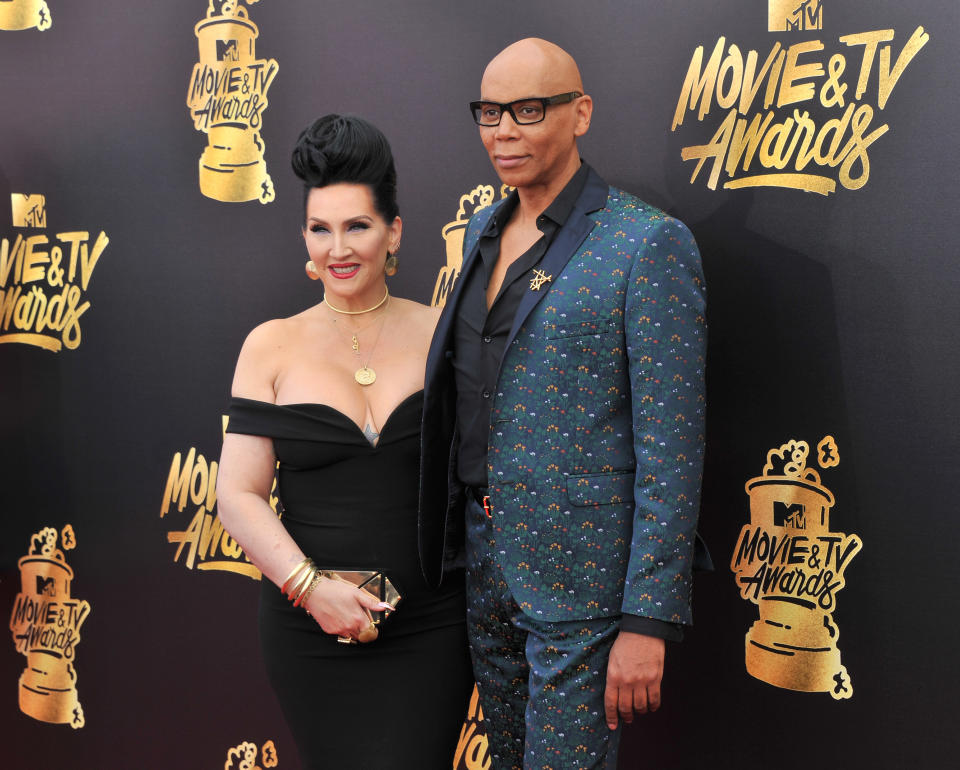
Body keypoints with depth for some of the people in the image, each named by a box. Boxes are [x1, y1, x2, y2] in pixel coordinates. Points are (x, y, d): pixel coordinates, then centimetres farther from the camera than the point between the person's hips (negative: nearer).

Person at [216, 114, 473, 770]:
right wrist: (309, 585, -15)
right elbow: (239, 495, -3)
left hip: (428, 626, 0)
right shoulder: (273, 347, 1)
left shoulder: (439, 334, 1)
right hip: (311, 629, 0)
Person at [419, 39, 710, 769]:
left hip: (582, 573, -7)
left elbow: (670, 448, -16)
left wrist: (647, 621, -18)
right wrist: (449, 537, 16)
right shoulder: (484, 229, 10)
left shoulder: (649, 244, -14)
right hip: (486, 558, 7)